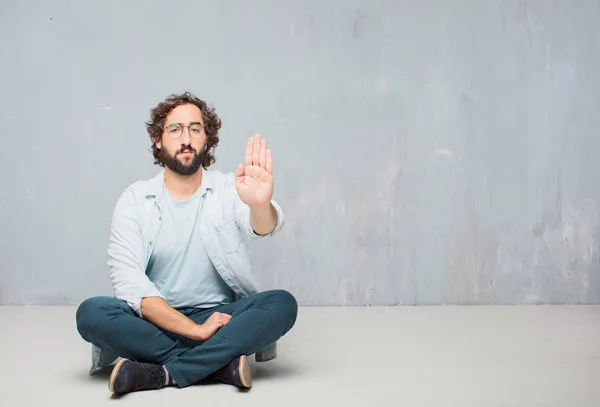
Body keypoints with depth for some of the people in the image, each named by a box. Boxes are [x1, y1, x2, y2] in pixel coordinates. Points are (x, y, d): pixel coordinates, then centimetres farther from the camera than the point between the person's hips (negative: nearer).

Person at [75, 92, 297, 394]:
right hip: (156, 322, 0)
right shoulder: (135, 199, 0)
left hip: (221, 318, 0)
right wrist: (195, 330, -22)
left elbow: (263, 227, -23)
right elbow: (128, 280, -12)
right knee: (91, 313, -27)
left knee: (282, 304, -26)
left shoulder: (229, 189, 0)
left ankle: (161, 374, -26)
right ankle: (220, 364, -24)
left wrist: (260, 204, -50)